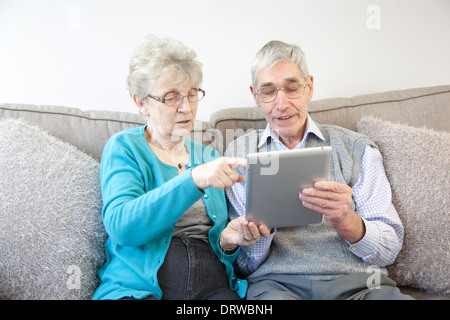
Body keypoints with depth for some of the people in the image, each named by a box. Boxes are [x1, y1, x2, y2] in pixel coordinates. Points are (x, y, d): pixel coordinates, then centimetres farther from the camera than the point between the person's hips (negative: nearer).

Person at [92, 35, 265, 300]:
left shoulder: (208, 156, 17)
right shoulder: (124, 147, 4)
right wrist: (193, 179, -25)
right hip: (139, 287, -4)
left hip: (210, 287, 4)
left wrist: (228, 241, -4)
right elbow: (120, 225, -15)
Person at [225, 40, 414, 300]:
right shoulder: (239, 154, 11)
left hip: (358, 281, 3)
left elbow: (390, 250, 6)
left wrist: (345, 222, -15)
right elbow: (243, 266, 6)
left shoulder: (357, 148, 11)